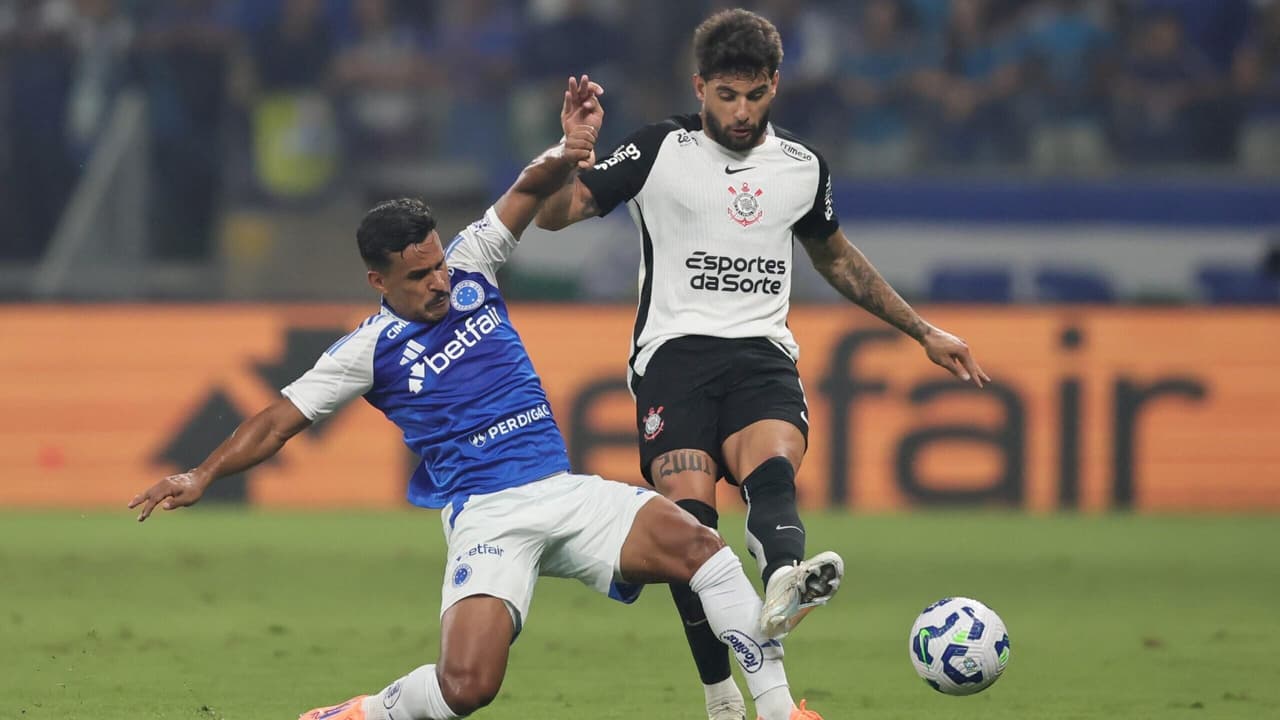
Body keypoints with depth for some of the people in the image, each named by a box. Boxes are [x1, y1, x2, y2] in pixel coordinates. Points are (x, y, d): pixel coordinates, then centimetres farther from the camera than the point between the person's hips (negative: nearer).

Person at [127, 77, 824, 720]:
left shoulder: (468, 271, 10)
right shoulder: (369, 350, 1)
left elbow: (527, 193, 8)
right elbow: (279, 420, 2)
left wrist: (566, 153, -13)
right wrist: (201, 476, -8)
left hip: (564, 491, 4)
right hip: (485, 517, -4)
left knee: (694, 543, -21)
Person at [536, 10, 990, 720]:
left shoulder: (803, 168, 16)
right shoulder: (659, 150, 6)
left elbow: (835, 257, 33)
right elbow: (553, 212, 2)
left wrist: (923, 331, 35)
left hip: (763, 354, 2)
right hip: (675, 348, -2)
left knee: (773, 469, -30)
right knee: (688, 508, -21)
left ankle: (783, 584, -61)